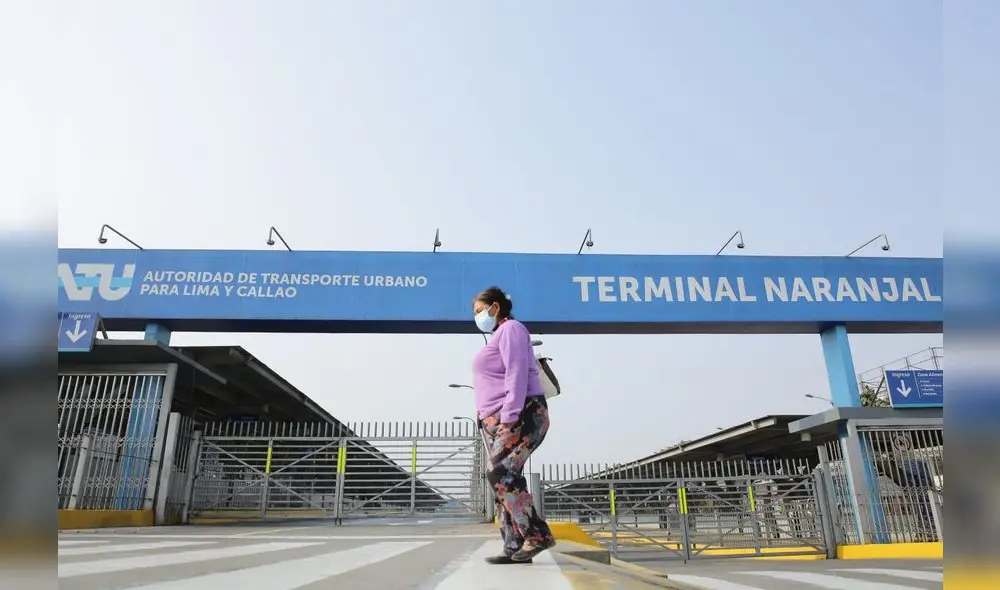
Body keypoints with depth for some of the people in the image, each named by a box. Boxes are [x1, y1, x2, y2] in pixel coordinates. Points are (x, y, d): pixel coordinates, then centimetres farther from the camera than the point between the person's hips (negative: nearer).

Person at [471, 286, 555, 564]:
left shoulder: (510, 328, -3)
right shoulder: (498, 336, 26)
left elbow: (517, 372, -16)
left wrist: (510, 416, -24)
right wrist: (493, 419, 18)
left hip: (520, 415, -10)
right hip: (497, 420, 10)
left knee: (499, 472, -21)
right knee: (503, 478, 2)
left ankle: (537, 534, -17)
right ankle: (515, 547, 2)